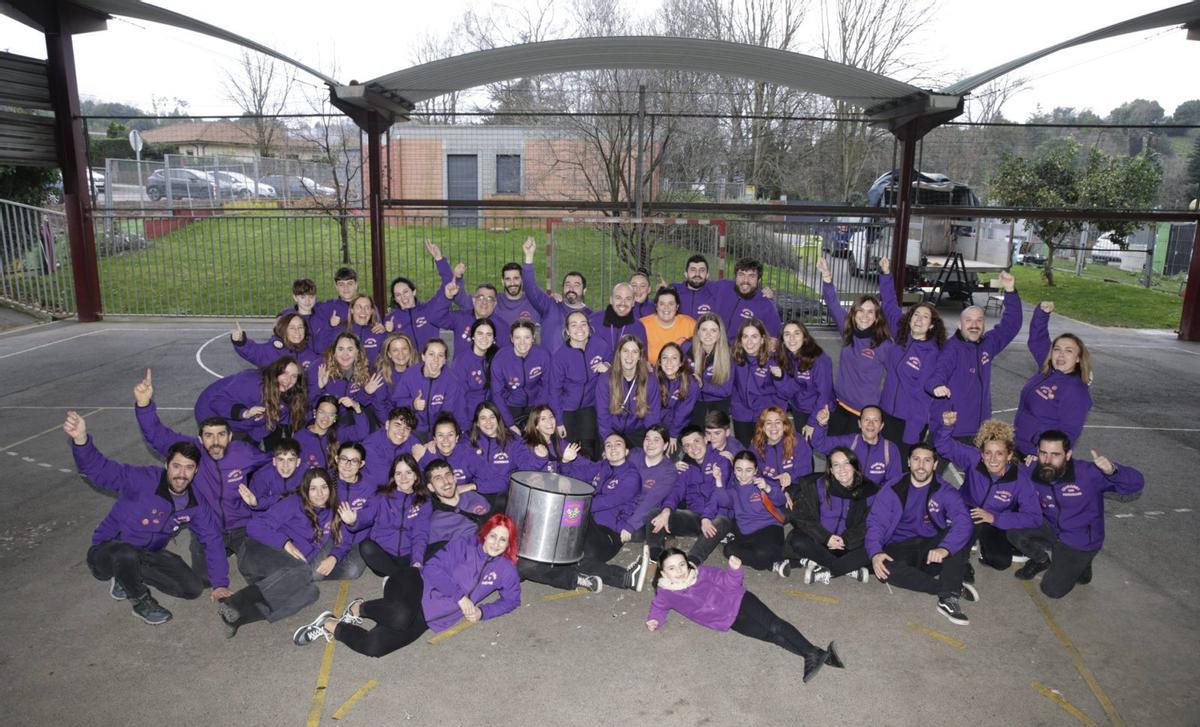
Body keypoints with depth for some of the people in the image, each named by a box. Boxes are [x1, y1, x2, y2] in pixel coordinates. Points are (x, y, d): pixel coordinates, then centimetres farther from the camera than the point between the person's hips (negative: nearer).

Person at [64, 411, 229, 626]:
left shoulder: (195, 503, -9)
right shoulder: (143, 480, -26)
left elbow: (213, 540, -2)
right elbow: (99, 470, -37)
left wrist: (220, 584, -6)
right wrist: (81, 440, -58)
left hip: (144, 557, 5)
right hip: (106, 553, -5)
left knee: (193, 588, -10)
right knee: (127, 554, -41)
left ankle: (127, 579, 13)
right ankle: (141, 601, -8)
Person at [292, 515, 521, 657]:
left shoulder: (505, 569, 8)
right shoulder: (466, 545, -1)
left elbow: (511, 599, 16)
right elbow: (434, 566, -8)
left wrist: (482, 612, -1)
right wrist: (460, 596, -17)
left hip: (426, 618, 3)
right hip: (419, 586, -3)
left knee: (373, 646, -19)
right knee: (401, 617, -40)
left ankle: (331, 625, 11)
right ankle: (358, 608, -7)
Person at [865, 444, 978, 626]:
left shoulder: (946, 492, -2)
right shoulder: (892, 490, 0)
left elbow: (963, 521, -19)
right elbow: (875, 522, -8)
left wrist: (945, 548, -39)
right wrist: (875, 553, -28)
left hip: (931, 550, 1)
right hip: (900, 548, 0)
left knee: (960, 534, -27)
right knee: (883, 568, -33)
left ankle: (948, 597, -29)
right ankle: (951, 587, -22)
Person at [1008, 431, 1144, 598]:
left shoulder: (1087, 473, -28)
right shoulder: (1036, 475, -15)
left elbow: (1136, 483, -28)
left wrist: (1112, 471, -51)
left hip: (1080, 543, -4)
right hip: (1051, 530, 4)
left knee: (1053, 590, -7)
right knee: (1014, 531, -22)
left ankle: (1080, 565, 23)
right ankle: (1043, 559, 9)